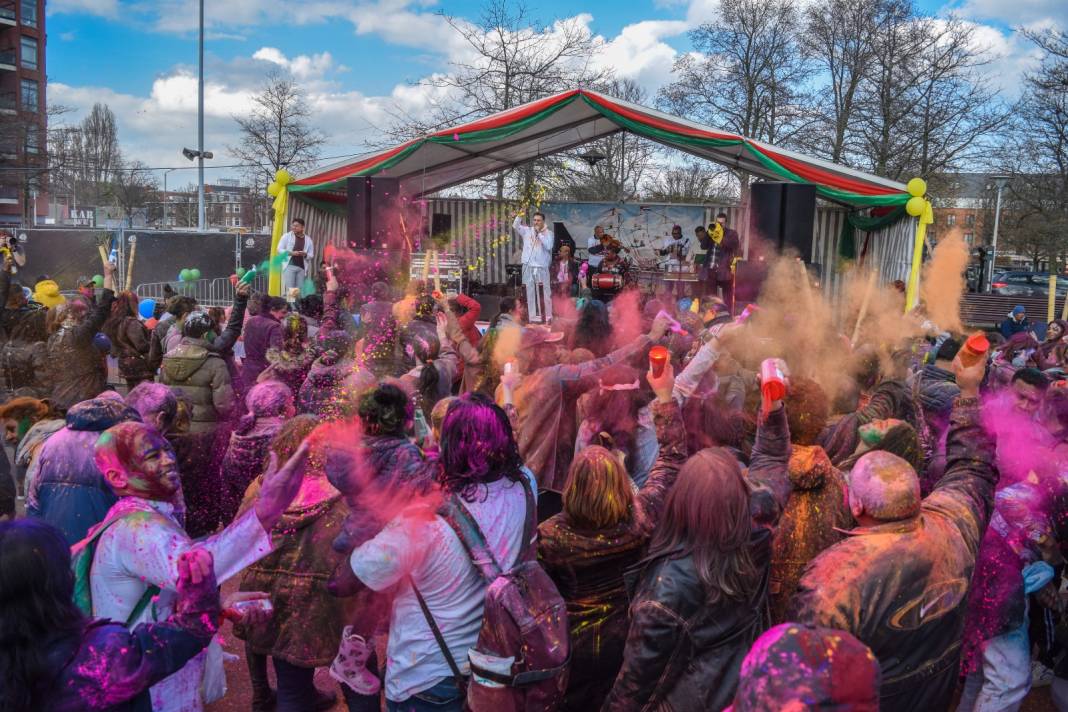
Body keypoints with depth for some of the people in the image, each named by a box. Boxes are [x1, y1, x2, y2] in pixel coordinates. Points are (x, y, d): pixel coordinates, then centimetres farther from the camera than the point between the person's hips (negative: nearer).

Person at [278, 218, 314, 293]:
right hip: (289, 266, -3)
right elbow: (279, 249, 1)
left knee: (300, 290, 3)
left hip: (302, 268, 3)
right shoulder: (287, 236, 3)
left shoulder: (308, 240, 9)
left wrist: (305, 254, -12)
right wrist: (291, 253, -15)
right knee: (289, 289, -8)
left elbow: (311, 255, 10)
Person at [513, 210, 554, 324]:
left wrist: (539, 233, -12)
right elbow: (515, 226, -2)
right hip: (528, 267, 2)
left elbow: (548, 246, -14)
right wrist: (520, 216, -14)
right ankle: (532, 317, 13)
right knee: (530, 292, 7)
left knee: (544, 292, 1)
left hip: (542, 267, -2)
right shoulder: (527, 230, 8)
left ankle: (547, 317, 7)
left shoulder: (548, 233, 1)